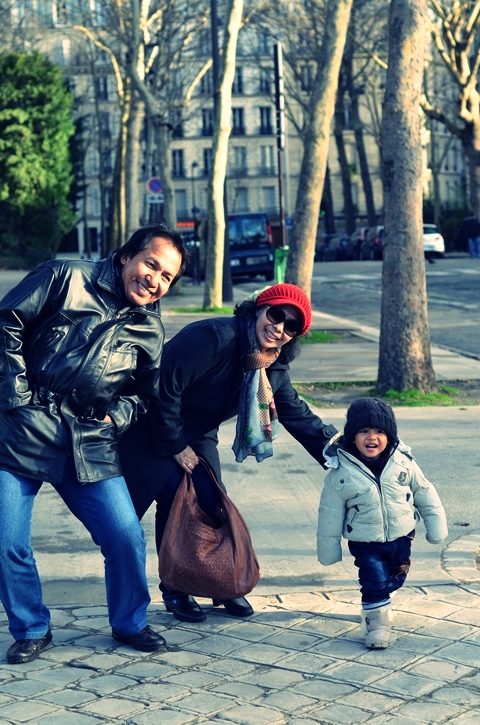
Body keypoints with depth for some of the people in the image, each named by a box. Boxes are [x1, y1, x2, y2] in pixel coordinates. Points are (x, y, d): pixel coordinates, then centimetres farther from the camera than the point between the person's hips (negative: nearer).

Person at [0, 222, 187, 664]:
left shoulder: (150, 331, 13)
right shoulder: (66, 279, 0)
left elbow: (147, 391, 22)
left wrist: (117, 416, 2)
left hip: (91, 444, 3)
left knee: (126, 536, -4)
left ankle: (129, 623, 20)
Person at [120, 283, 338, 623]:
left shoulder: (273, 368, -3)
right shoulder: (214, 337, -29)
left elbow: (300, 416, 4)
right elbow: (166, 386, -28)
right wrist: (176, 446, -18)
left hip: (198, 434, 7)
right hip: (154, 429, -7)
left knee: (212, 504, 0)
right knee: (175, 503, -11)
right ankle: (175, 591, 3)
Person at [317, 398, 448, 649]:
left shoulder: (403, 462, -13)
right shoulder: (341, 473, -18)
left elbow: (424, 492, 2)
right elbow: (330, 514, -8)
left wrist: (436, 524, 6)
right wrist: (329, 550, -2)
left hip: (401, 537, 3)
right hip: (365, 544, -3)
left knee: (395, 580, 20)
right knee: (375, 583, -12)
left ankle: (378, 602, 50)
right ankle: (376, 622, 10)